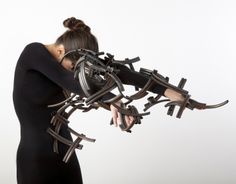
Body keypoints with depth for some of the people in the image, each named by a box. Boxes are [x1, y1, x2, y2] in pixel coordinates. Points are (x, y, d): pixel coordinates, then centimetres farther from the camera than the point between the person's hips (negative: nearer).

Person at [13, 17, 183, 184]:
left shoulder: (75, 59, 2)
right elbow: (71, 81, -33)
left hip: (65, 152, 7)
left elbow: (114, 71, -3)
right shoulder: (33, 52, -17)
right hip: (36, 158, -7)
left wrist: (164, 90, -8)